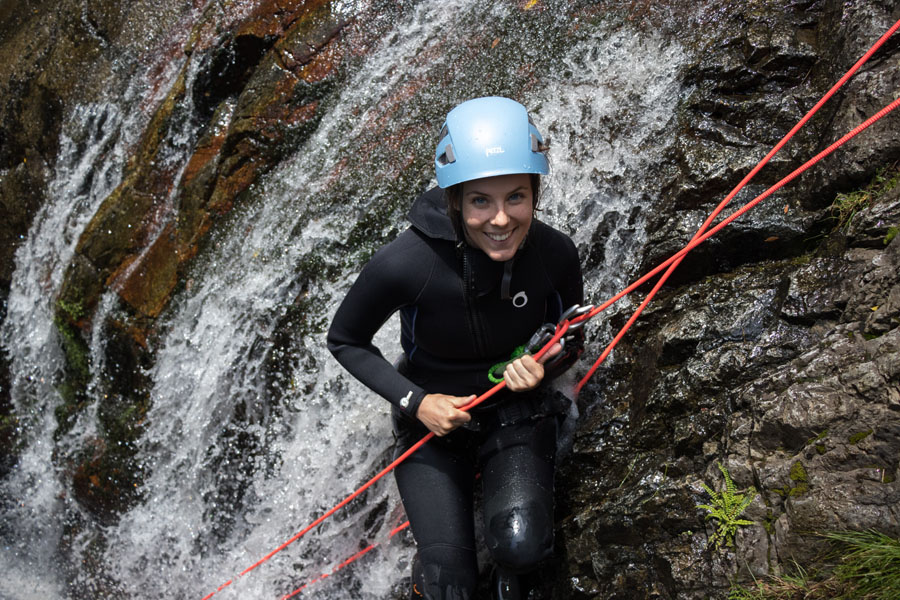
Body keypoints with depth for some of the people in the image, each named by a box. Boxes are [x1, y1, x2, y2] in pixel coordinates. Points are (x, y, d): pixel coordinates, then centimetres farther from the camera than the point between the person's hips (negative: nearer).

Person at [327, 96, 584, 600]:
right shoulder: (405, 264, -27)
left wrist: (543, 369, -19)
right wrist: (414, 401, -17)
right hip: (433, 419, -1)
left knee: (522, 547, -24)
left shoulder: (555, 255, -18)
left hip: (517, 412, 1)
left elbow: (570, 341, 3)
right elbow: (345, 340, -8)